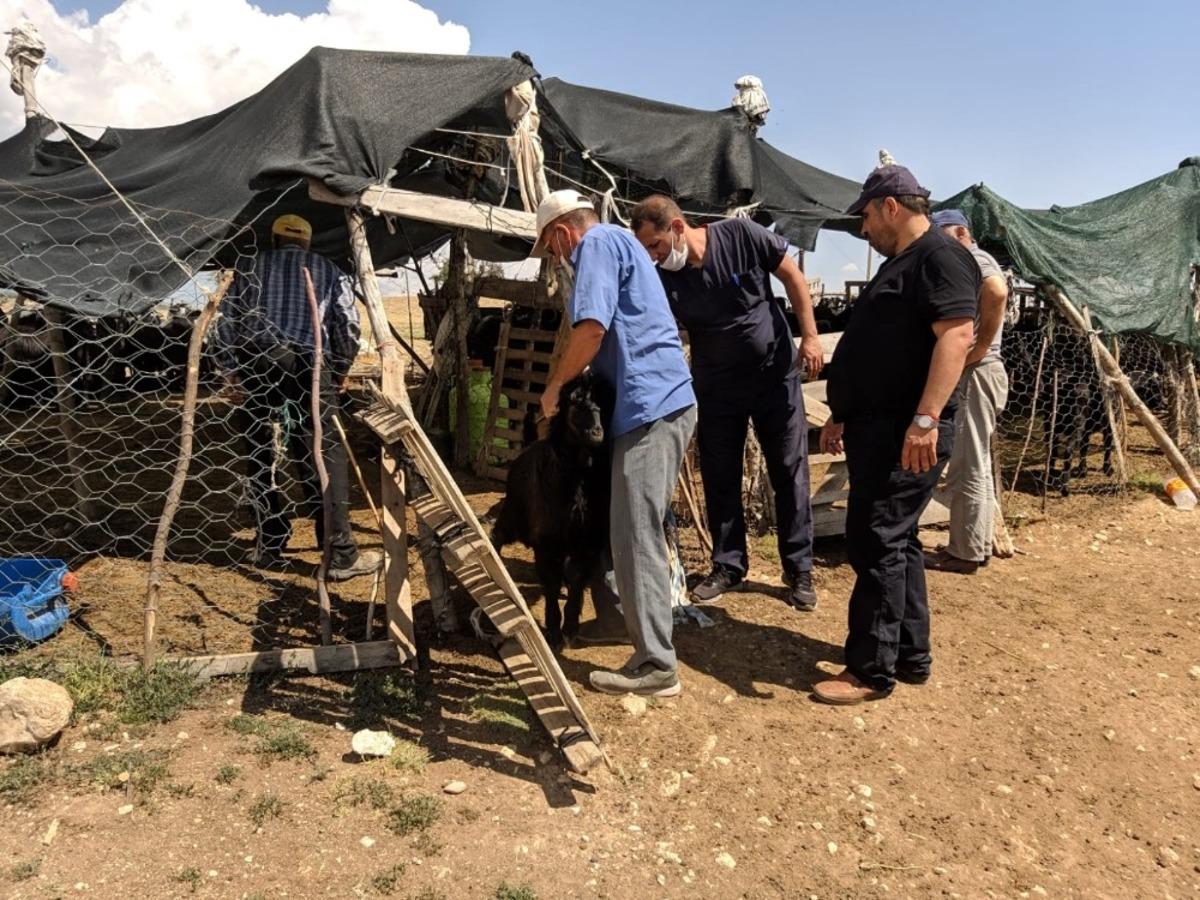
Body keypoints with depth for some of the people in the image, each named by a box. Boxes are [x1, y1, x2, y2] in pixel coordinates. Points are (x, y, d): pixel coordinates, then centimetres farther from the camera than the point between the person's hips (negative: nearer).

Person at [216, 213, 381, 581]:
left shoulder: (251, 268, 20)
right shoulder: (328, 270, 17)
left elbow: (225, 322, 12)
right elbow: (349, 324, 7)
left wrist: (232, 371, 16)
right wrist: (341, 368, 18)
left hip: (254, 364, 2)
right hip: (308, 364, -2)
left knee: (259, 458, 11)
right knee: (324, 457, -5)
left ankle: (268, 548, 17)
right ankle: (340, 554, -8)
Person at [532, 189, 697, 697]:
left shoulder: (598, 242, -3)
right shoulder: (619, 243, 27)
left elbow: (592, 328, -16)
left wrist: (554, 386, -3)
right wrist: (576, 382, 24)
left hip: (649, 407, -10)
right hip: (668, 401, 10)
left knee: (635, 538, -8)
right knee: (641, 532, 18)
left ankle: (656, 666, -3)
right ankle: (648, 638, 32)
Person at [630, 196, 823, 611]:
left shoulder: (742, 235, -16)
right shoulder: (662, 280, -12)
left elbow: (792, 275, -5)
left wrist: (810, 336, -10)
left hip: (776, 373, -2)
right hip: (717, 386, 2)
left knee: (789, 473, 5)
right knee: (719, 479, 6)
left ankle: (799, 570, 17)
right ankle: (728, 566, 22)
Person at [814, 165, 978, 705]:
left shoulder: (940, 257, -10)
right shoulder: (899, 263, 22)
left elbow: (955, 336, -23)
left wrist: (926, 419, -31)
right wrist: (843, 415, 25)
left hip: (906, 433, -10)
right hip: (877, 427, 11)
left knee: (878, 542, -8)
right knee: (896, 541, 13)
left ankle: (872, 671, 1)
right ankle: (910, 656, 23)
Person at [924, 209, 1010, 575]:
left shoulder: (974, 259, -12)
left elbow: (998, 291, -33)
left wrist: (980, 346, -26)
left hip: (977, 373, -11)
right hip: (971, 374, 11)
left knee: (967, 468, -6)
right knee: (975, 465, 16)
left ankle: (965, 553, 0)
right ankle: (978, 545, 25)